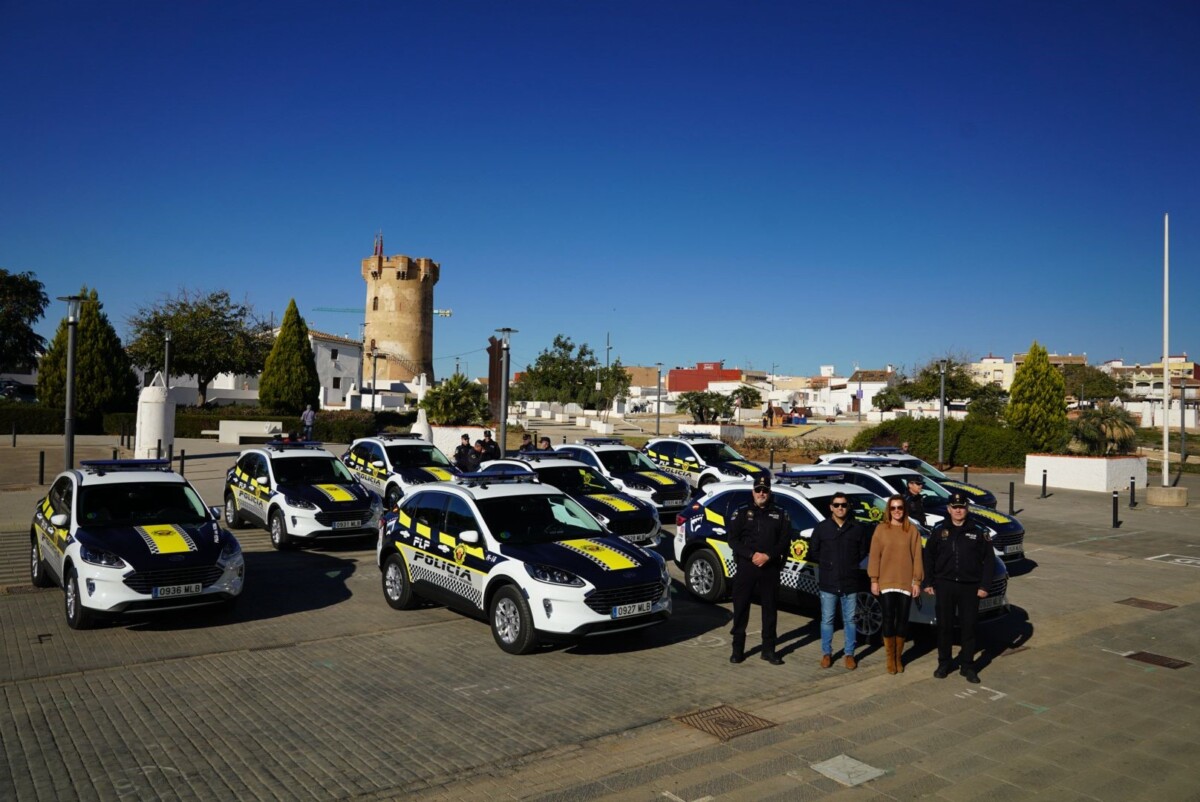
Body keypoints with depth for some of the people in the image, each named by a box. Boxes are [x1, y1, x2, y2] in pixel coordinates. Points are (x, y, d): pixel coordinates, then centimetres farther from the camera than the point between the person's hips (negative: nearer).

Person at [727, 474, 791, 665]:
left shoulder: (780, 513, 7)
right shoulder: (742, 512, 5)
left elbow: (785, 541, 0)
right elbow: (733, 540, -2)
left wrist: (768, 556, -14)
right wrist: (752, 555, -15)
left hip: (770, 568, 1)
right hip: (746, 566, -1)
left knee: (770, 608, 6)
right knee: (740, 607, 2)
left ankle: (769, 650, 17)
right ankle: (738, 648, 13)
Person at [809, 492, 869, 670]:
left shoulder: (857, 528, 2)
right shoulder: (822, 528, 1)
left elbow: (863, 550, 10)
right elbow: (812, 552, 6)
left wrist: (853, 564, 2)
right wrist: (826, 563, 2)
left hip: (850, 583, 0)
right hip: (828, 583, 0)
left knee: (849, 620, 7)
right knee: (827, 620, 6)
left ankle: (849, 654, 19)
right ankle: (826, 653, 17)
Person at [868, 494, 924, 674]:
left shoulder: (912, 530, 2)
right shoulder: (881, 529, 0)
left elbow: (917, 557, 2)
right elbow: (874, 556, 0)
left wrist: (917, 580, -1)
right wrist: (874, 580, -3)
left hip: (906, 583, 1)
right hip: (886, 583, -1)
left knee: (902, 620, 7)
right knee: (888, 620, 1)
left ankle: (898, 657, 21)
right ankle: (890, 658, 13)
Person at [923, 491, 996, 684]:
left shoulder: (979, 532, 0)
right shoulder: (939, 530, 3)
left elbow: (989, 560, 2)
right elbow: (929, 557, 8)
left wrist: (984, 586, -4)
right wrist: (928, 582, 4)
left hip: (970, 587, -1)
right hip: (944, 585, 1)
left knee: (969, 627, 5)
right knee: (944, 626, 7)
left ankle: (967, 666, 16)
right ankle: (943, 664, 19)